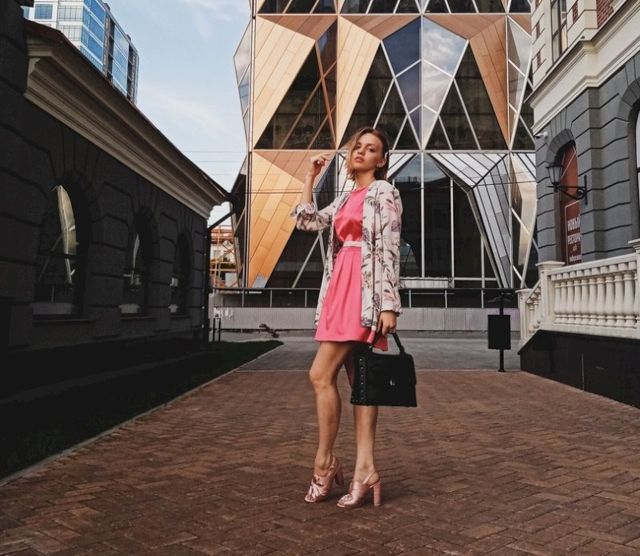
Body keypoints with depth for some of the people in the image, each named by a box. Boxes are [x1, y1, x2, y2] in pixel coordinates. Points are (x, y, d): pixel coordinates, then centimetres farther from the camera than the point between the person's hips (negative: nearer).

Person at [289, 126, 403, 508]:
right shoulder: (347, 198, 23)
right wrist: (311, 177, 19)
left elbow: (389, 249, -9)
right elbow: (308, 221, 21)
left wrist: (389, 304, -17)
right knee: (359, 380, 4)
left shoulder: (383, 192, 0)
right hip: (341, 288, 8)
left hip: (364, 290, -8)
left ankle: (325, 462, 2)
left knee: (321, 375, -11)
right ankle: (365, 469, 6)